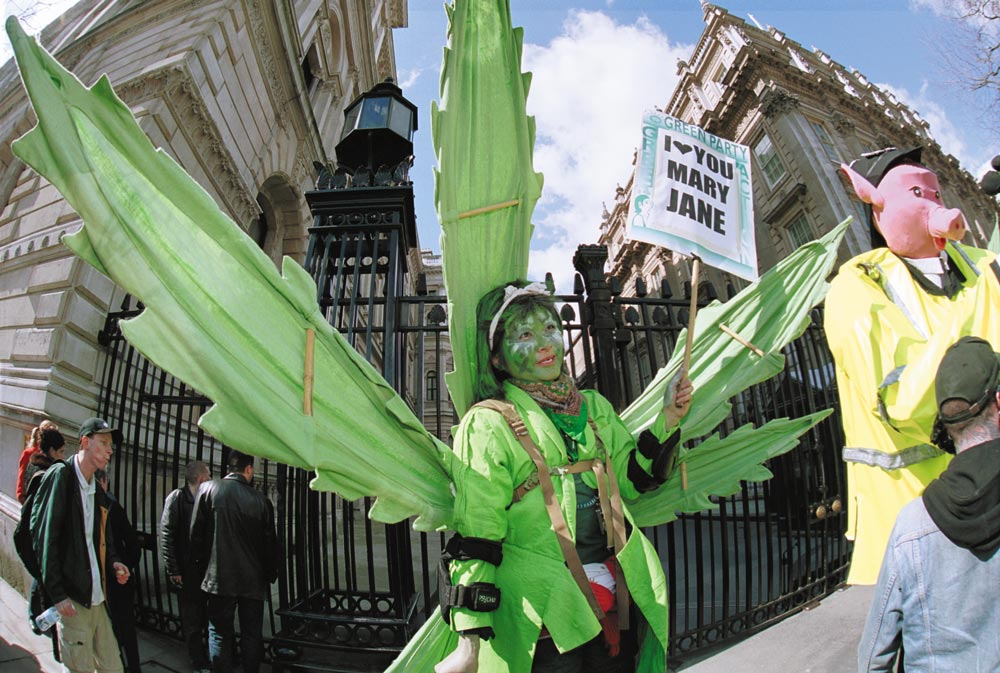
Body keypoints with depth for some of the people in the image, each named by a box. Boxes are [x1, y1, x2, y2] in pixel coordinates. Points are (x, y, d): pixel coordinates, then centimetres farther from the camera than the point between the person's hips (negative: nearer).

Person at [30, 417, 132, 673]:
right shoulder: (60, 476, -8)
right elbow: (44, 536, -14)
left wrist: (113, 562, 3)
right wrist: (57, 593, -16)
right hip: (72, 598, -7)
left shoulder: (98, 491, 15)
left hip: (97, 598, 7)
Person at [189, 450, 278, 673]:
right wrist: (270, 574, 15)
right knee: (252, 635, 10)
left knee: (220, 635, 6)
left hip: (220, 579, -1)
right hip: (253, 581, 1)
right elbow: (270, 543, 3)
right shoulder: (260, 499, -2)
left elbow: (196, 533, -2)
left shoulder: (208, 489, -4)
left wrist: (200, 567, 10)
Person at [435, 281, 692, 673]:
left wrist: (667, 421, 1)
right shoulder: (489, 424, -9)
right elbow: (474, 535, -13)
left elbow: (634, 479, 16)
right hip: (545, 613, -6)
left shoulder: (594, 408, 11)